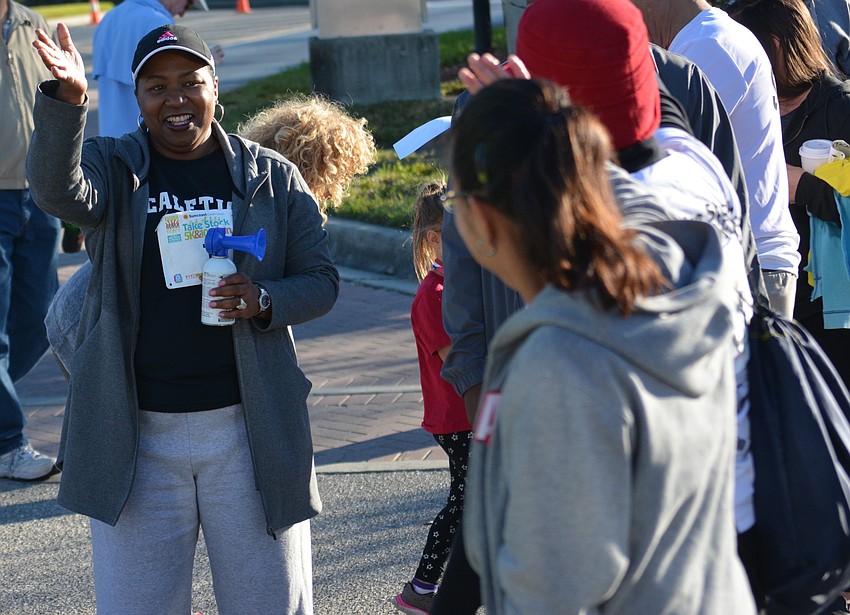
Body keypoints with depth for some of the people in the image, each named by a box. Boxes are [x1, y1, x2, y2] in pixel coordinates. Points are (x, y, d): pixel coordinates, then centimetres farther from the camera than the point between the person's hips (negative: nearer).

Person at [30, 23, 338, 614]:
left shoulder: (272, 177, 5)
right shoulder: (110, 166, 2)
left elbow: (321, 281, 6)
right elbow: (57, 188, -20)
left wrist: (264, 301, -15)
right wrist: (66, 101, -38)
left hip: (248, 429, 0)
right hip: (136, 435, 0)